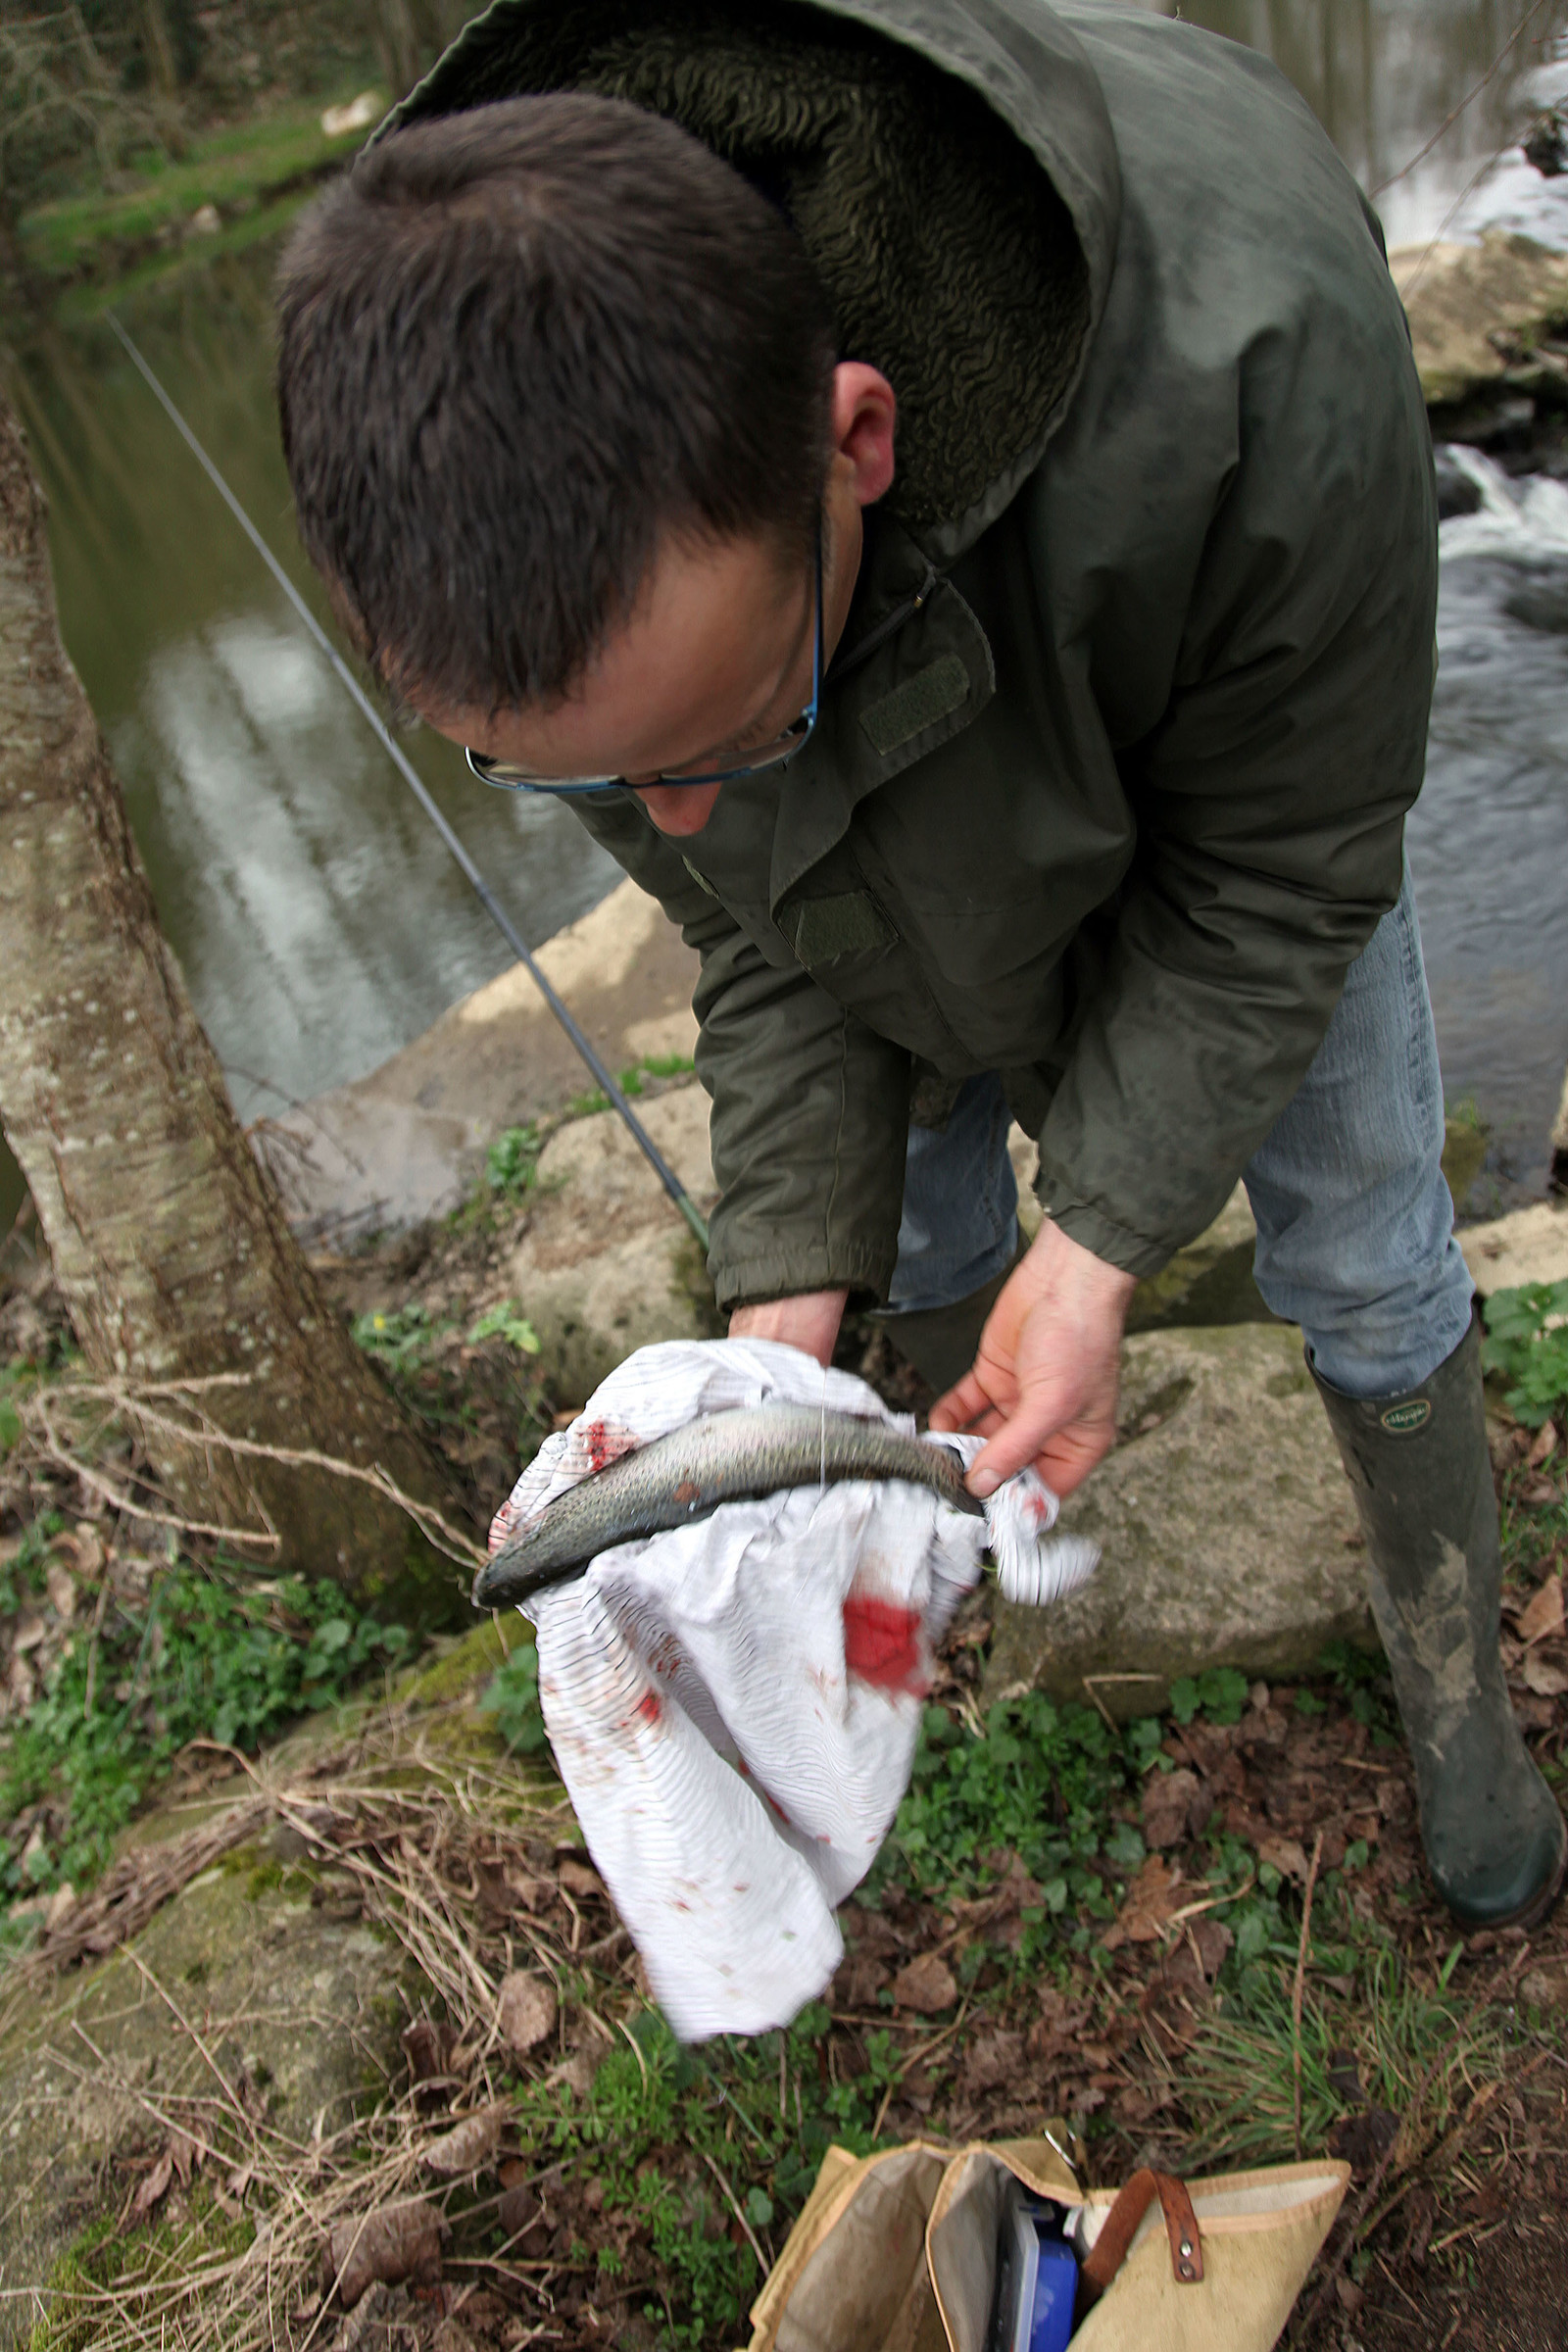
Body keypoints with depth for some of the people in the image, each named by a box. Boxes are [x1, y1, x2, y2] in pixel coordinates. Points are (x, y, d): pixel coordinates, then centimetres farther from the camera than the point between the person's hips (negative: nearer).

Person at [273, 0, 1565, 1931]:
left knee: (1366, 1271, 6)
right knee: (914, 1221, 14)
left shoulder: (1249, 353, -46)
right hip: (918, 871, 3)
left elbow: (1278, 874, -28)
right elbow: (751, 920, -19)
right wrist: (785, 1297, -25)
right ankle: (987, 1497, 48)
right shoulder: (529, 503, -32)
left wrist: (1102, 1244, -31)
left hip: (1202, 807, -2)